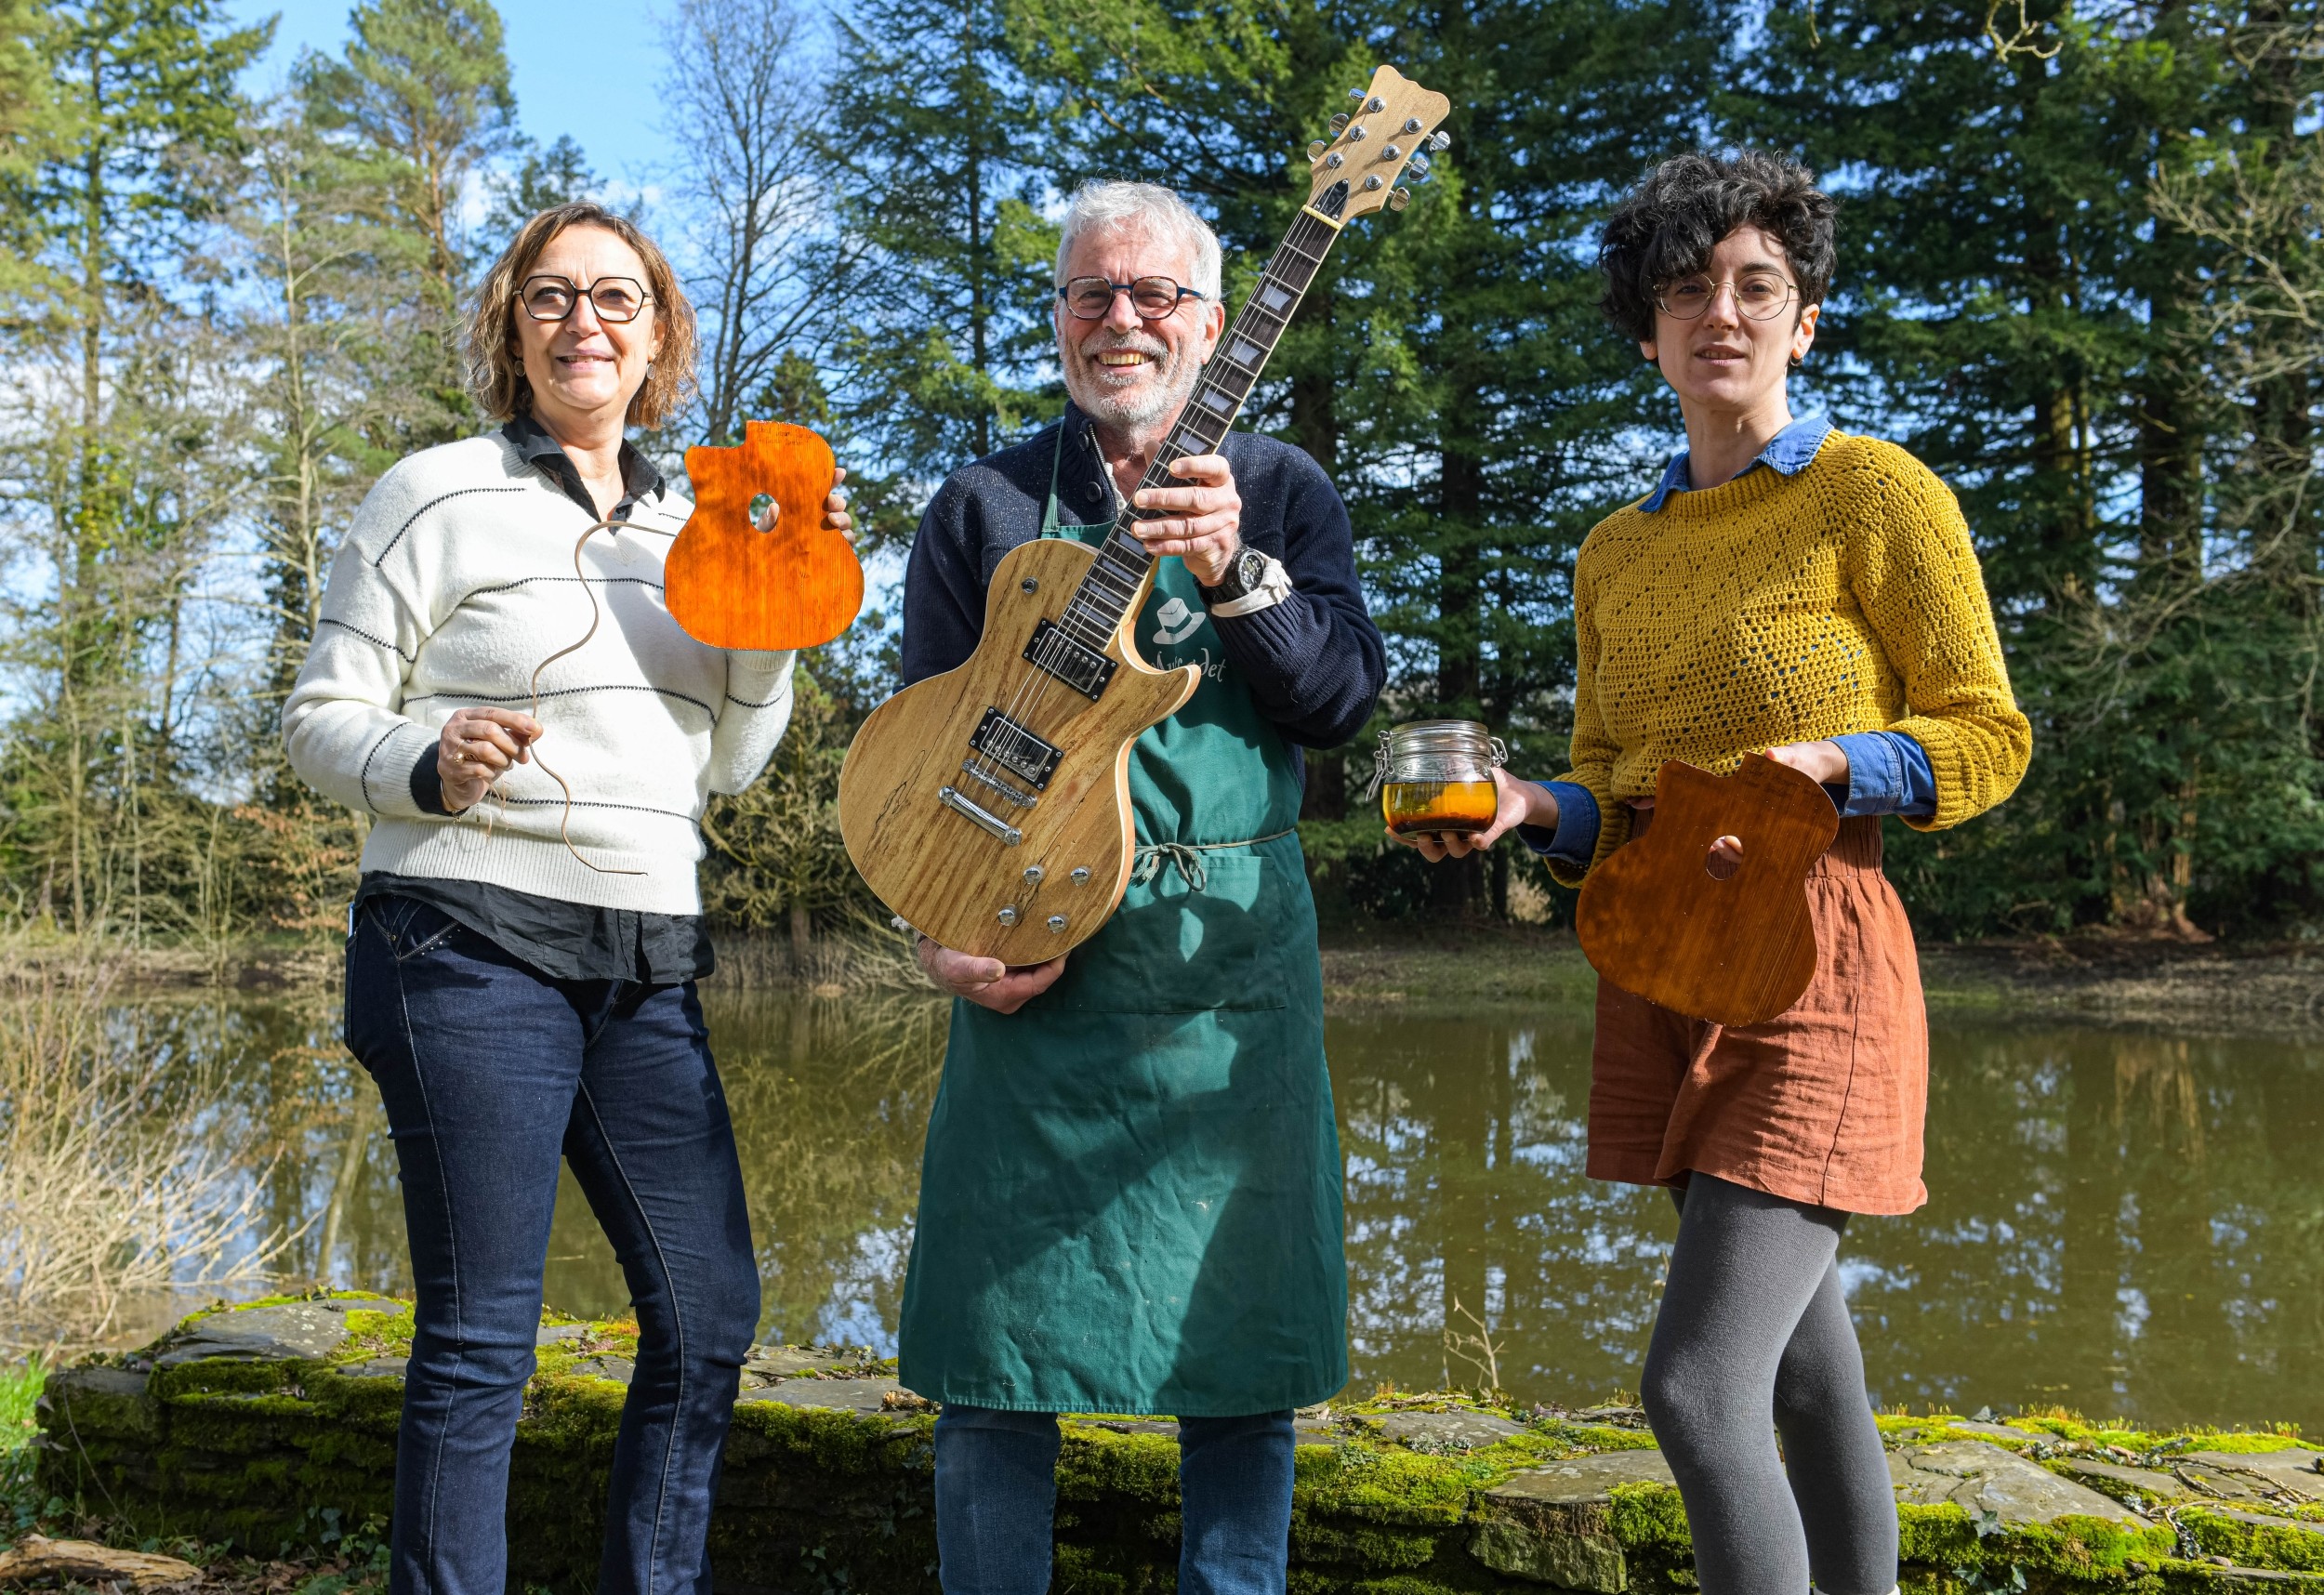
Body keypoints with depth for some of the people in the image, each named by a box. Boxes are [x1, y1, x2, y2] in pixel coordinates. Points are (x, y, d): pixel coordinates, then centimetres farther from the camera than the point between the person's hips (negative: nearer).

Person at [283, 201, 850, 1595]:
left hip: (648, 966, 6)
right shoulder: (440, 497, 0)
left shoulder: (688, 527, 15)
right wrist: (429, 763, -20)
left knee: (711, 1311, 8)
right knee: (480, 1336, -2)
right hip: (473, 951, -5)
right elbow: (320, 717, 0)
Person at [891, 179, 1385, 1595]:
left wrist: (1237, 574, -20)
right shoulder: (986, 505, 10)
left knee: (1247, 1344, 6)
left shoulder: (1282, 492, 11)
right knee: (996, 1349, 2)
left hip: (1233, 963, 1)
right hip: (1030, 958, 0)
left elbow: (1343, 702, -3)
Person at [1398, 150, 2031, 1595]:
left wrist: (1819, 760, -20)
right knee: (1804, 1372, 15)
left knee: (1697, 1385, -14)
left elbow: (1990, 741, -3)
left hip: (1813, 959, -6)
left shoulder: (1879, 494, -4)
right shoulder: (1616, 552, 12)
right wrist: (1526, 810, -7)